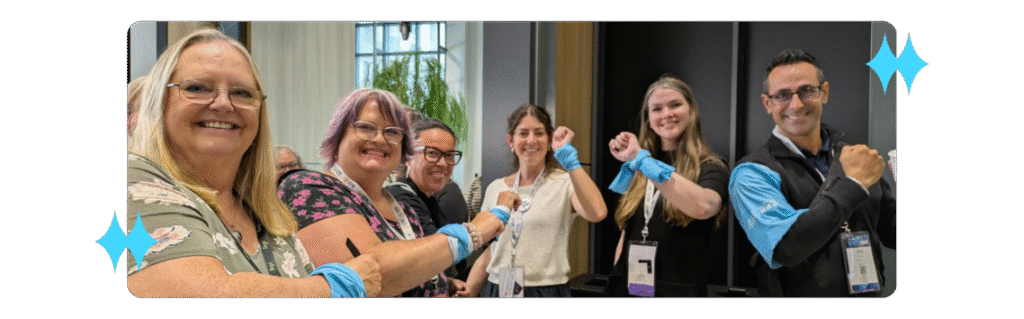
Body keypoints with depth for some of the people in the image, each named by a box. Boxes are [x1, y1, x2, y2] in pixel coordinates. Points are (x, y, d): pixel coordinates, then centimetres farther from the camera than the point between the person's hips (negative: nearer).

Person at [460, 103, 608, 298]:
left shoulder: (565, 183, -7)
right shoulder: (495, 189, 7)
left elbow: (597, 213, -30)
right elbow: (487, 255, 11)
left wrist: (568, 155, -24)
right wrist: (467, 292, -2)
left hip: (546, 290, -3)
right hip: (497, 289, 4)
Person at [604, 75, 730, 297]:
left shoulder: (710, 168, -5)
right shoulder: (637, 173, 9)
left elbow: (704, 206, -28)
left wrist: (641, 159, -26)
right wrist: (615, 284, 9)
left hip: (679, 292, -4)